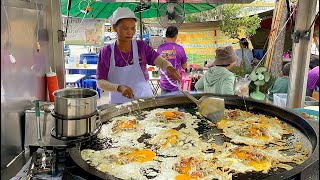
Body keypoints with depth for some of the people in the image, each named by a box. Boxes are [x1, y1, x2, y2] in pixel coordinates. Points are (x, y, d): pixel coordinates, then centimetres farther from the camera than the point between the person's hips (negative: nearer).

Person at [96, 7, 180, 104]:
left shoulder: (141, 46, -7)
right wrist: (119, 88, -26)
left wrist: (169, 68, -40)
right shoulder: (106, 52, -9)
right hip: (119, 103, 0)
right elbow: (100, 82, -8)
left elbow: (162, 62, -17)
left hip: (144, 100, 1)